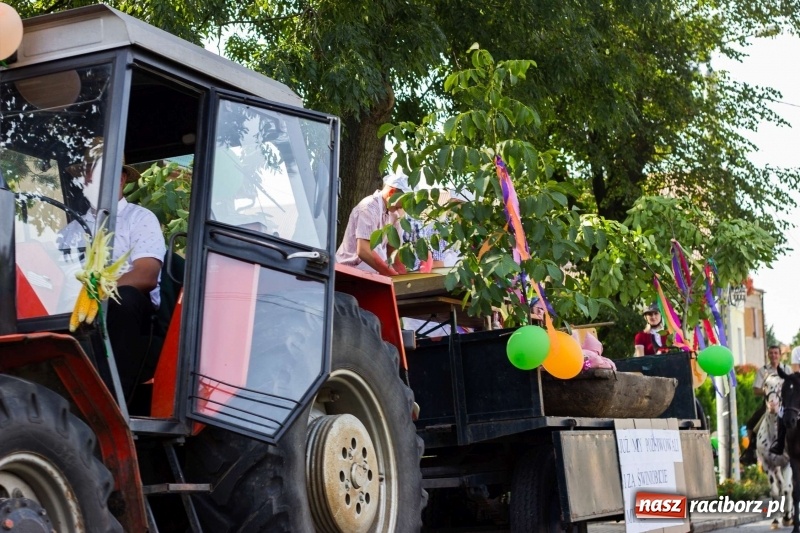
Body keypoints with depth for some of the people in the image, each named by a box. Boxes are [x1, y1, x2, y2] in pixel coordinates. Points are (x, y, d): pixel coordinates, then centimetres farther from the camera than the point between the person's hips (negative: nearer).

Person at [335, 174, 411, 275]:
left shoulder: (392, 212, 6)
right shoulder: (369, 208, -18)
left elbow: (392, 249, 11)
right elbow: (363, 251, -26)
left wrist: (403, 275, -4)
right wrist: (393, 275, -23)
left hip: (374, 271, 8)